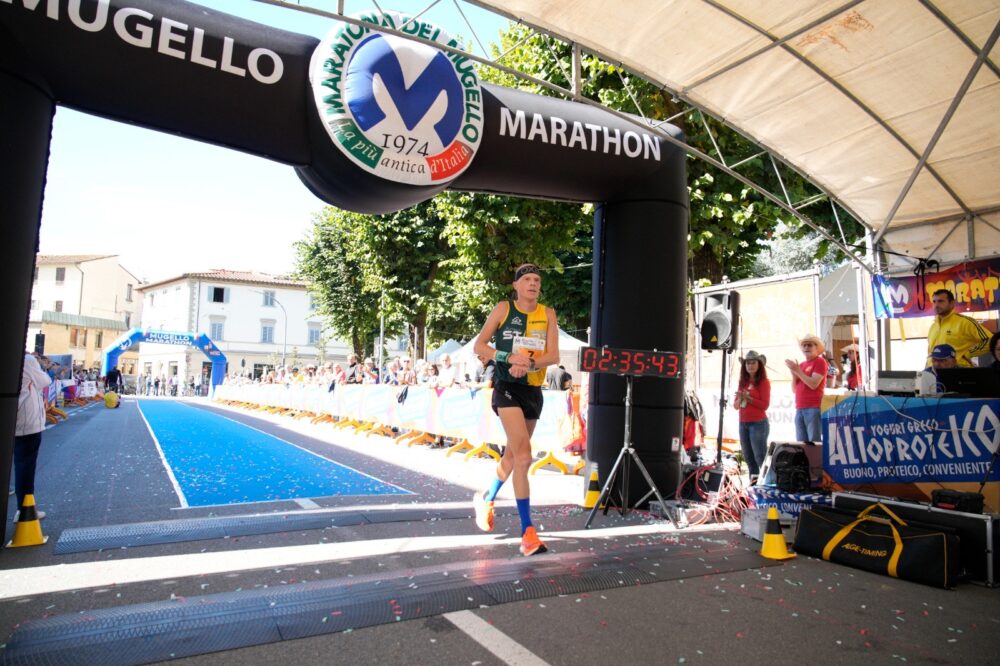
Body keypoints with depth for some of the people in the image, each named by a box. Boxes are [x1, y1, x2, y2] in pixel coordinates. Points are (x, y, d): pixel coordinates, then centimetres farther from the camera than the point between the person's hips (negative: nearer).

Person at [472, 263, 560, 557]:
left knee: (513, 455, 18)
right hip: (508, 389, -5)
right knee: (523, 455, -17)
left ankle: (486, 499, 43)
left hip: (533, 391, 5)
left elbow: (553, 355, -2)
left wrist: (529, 363, -21)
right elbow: (479, 346, -2)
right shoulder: (504, 309, -2)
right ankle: (527, 532, -12)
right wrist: (510, 357, -17)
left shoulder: (547, 313, 6)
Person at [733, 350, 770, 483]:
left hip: (758, 424, -7)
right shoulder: (743, 382, 12)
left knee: (760, 456, -9)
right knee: (748, 457, 12)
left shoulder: (763, 382, -5)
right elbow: (735, 405, 13)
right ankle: (753, 482, 21)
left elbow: (765, 405, -12)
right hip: (743, 423, 7)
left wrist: (748, 398, -19)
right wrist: (739, 400, -9)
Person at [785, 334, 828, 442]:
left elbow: (813, 384, -13)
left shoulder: (820, 361, -1)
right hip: (799, 409, 7)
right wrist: (794, 372, 2)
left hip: (814, 409, -7)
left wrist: (797, 370, -9)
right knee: (801, 443, 4)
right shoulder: (801, 365, 18)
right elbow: (794, 389, 16)